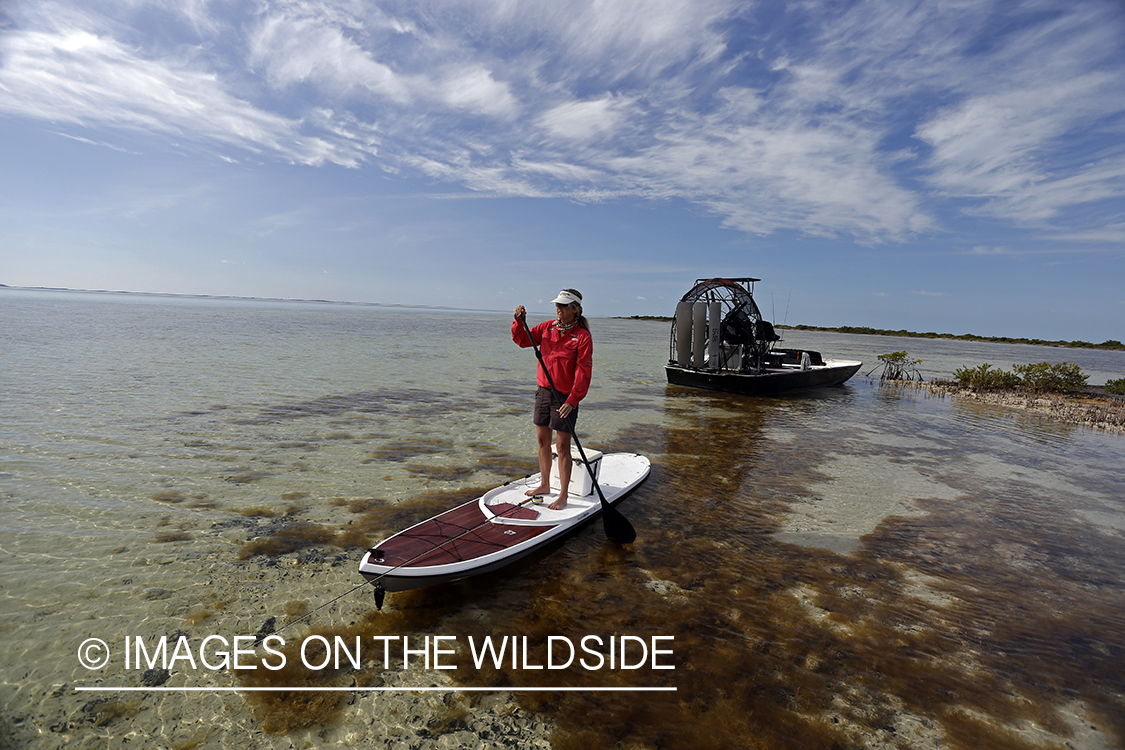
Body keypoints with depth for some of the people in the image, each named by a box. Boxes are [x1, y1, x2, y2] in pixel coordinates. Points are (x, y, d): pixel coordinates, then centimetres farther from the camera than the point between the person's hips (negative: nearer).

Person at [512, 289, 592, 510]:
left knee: (562, 447, 0)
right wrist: (519, 321, -9)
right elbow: (523, 340, 9)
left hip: (565, 397, -6)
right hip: (543, 391, 6)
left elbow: (583, 372, -17)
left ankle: (563, 496, 13)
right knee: (542, 441, 16)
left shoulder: (582, 337, -13)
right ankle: (544, 485, 33)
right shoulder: (547, 327, 5)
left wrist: (572, 400, -24)